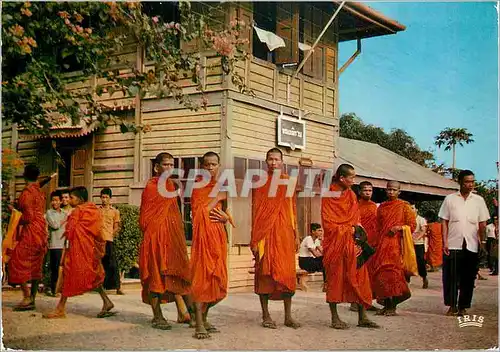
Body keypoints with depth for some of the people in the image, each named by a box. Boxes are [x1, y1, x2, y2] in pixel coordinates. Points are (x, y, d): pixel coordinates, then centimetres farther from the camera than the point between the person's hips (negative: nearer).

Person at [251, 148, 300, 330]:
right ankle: (266, 315, 7)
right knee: (264, 271, 0)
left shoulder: (288, 182, 11)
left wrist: (296, 235, 9)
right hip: (265, 233, -2)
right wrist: (254, 239, -5)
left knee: (287, 272, 1)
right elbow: (255, 211, 1)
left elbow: (293, 210, 13)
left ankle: (288, 316, 8)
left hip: (285, 233, 2)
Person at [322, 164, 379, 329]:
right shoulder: (328, 196, -4)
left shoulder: (352, 195, 12)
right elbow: (328, 223, -8)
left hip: (352, 243, 5)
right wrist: (348, 230, -10)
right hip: (334, 243, -5)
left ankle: (362, 317, 5)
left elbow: (357, 221, 11)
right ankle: (334, 318, 7)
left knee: (359, 278, 1)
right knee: (335, 279, 0)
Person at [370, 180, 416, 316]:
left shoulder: (404, 206, 3)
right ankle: (386, 305, 8)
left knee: (393, 272, -10)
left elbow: (412, 224, 1)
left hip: (396, 244, -5)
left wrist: (400, 227, -15)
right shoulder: (381, 207, 16)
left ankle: (392, 306, -5)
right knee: (381, 272, 1)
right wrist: (376, 242, 13)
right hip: (382, 244, 5)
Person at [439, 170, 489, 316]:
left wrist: (481, 242, -1)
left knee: (468, 278, 4)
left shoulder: (479, 200, 7)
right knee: (451, 276, -2)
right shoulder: (450, 199, 4)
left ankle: (463, 307, 15)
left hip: (471, 245, 1)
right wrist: (445, 242, -4)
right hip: (453, 245, -1)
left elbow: (482, 224, 8)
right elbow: (444, 222, 3)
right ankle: (452, 306, 8)